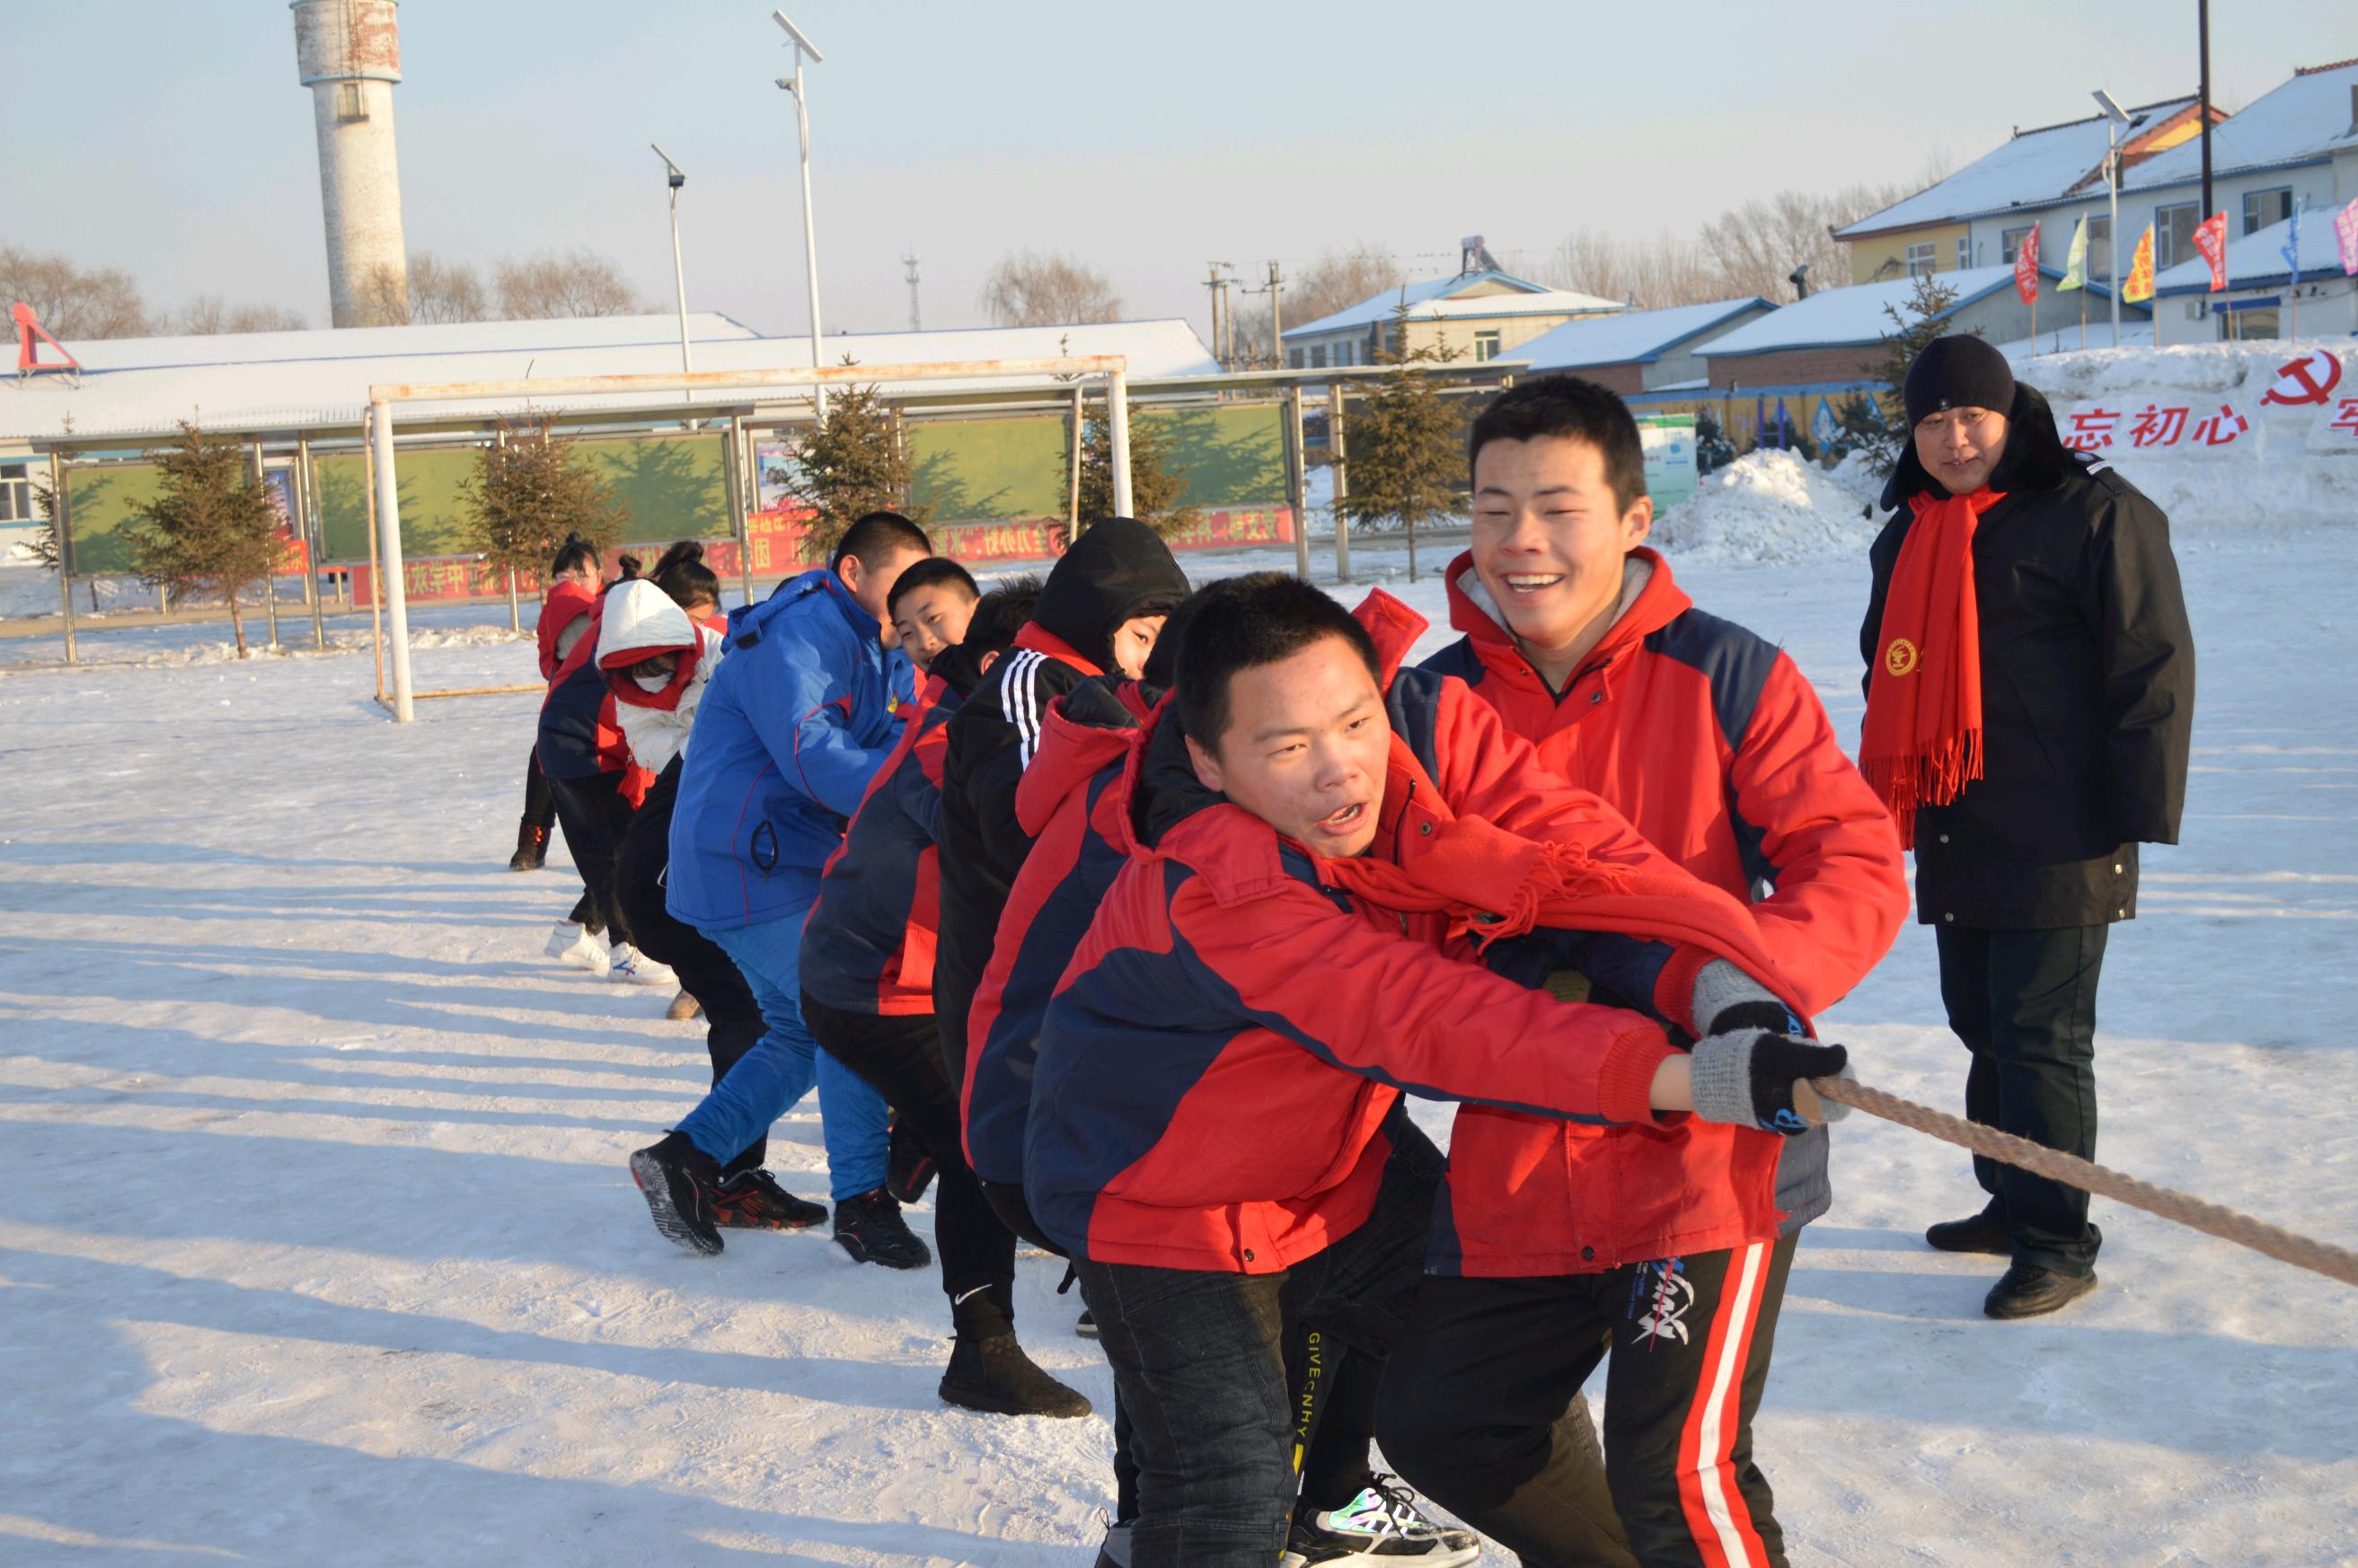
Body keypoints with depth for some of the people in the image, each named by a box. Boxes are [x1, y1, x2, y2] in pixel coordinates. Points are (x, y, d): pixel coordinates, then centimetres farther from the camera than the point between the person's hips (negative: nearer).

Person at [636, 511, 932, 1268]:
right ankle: (861, 1203, -2)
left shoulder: (876, 652, 15)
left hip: (777, 866, 11)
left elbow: (896, 742, 8)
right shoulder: (797, 633, -17)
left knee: (800, 1031, 16)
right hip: (750, 868, -11)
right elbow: (815, 756, -29)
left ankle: (682, 1155, 19)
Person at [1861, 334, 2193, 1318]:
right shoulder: (1909, 536, 13)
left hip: (2060, 844, -7)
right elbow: (1892, 674, 25)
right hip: (1957, 839, 8)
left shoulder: (2094, 513, -9)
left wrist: (2135, 814, -14)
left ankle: (2059, 1241, 3)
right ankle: (2012, 1204, 29)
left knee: (2041, 1038, -6)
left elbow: (2153, 668, -11)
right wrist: (1889, 803, 20)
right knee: (1983, 1025, 15)